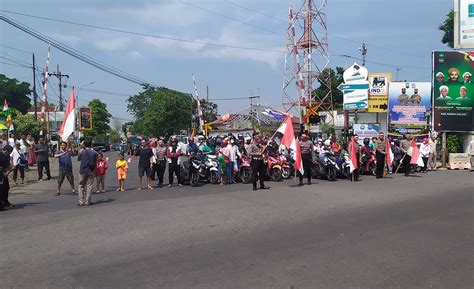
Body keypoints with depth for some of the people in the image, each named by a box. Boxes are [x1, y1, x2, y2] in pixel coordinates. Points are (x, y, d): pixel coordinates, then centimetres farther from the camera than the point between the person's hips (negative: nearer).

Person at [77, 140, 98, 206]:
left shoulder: (82, 152, -8)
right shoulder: (94, 153, -5)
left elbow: (78, 159, 10)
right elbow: (95, 162, 3)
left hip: (82, 171, -1)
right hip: (91, 171, 1)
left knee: (81, 186, 10)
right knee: (89, 186, 6)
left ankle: (81, 201, 7)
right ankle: (87, 201, 8)